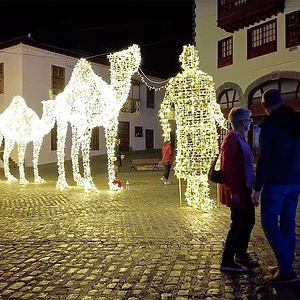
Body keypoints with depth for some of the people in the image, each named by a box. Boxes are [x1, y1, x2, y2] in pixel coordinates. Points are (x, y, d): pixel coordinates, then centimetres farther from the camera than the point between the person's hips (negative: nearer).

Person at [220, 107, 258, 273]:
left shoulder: (240, 138, 12)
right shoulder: (232, 138, -18)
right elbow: (227, 167, -23)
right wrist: (233, 191, -24)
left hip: (244, 188, 10)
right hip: (237, 190, -10)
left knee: (248, 221, 18)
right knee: (238, 224, -2)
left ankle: (241, 254, 33)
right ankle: (227, 262, 9)